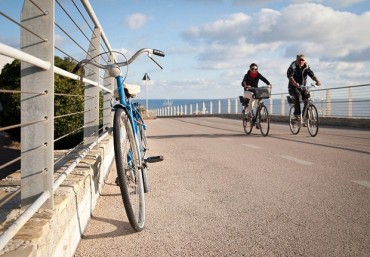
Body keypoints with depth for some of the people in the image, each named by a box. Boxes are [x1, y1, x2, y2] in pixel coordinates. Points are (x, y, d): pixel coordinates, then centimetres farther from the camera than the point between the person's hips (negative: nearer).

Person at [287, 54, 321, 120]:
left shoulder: (306, 67, 2)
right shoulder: (293, 67, -10)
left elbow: (312, 75, -11)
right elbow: (290, 76, -28)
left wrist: (317, 81, -32)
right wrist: (294, 83, -48)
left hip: (302, 88, 4)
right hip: (293, 88, -4)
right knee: (298, 96, -35)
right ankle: (297, 114, -28)